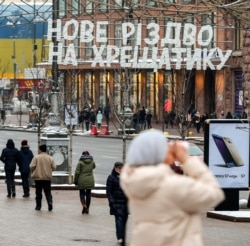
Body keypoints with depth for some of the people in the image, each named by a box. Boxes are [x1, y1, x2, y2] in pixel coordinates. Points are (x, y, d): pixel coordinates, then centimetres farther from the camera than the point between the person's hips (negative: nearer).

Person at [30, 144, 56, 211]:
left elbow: (32, 166, -13)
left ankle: (38, 206, 11)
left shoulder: (36, 157, -7)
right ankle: (50, 202, -16)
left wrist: (33, 172, 8)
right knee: (48, 192, 7)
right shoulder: (50, 158, 1)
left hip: (38, 177, -2)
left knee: (38, 192, 8)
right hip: (47, 178, 2)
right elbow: (54, 167, 1)